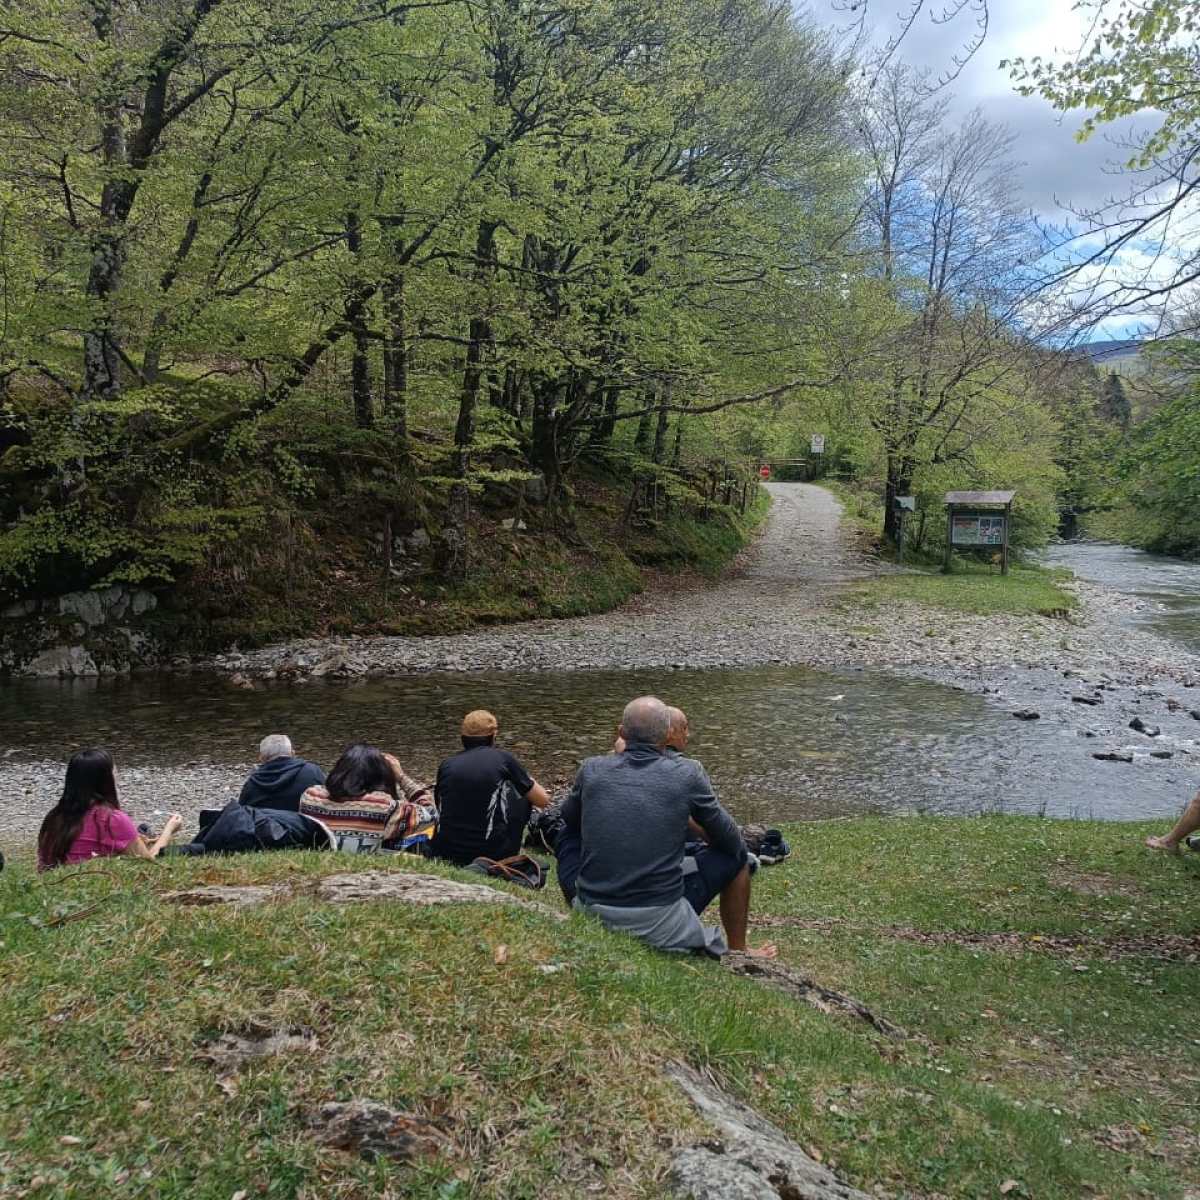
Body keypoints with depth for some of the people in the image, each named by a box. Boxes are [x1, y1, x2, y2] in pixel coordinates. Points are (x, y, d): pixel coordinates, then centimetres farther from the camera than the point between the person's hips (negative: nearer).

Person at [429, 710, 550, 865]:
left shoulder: (447, 764, 8)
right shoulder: (502, 758, -1)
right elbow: (543, 800, 9)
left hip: (443, 854, 4)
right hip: (489, 855, -4)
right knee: (524, 801, 19)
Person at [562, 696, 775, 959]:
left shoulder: (592, 769, 0)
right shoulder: (687, 773, -7)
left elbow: (569, 823, 20)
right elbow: (727, 839, 6)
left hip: (589, 915, 3)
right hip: (660, 924, -3)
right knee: (735, 855, 18)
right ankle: (738, 951, 32)